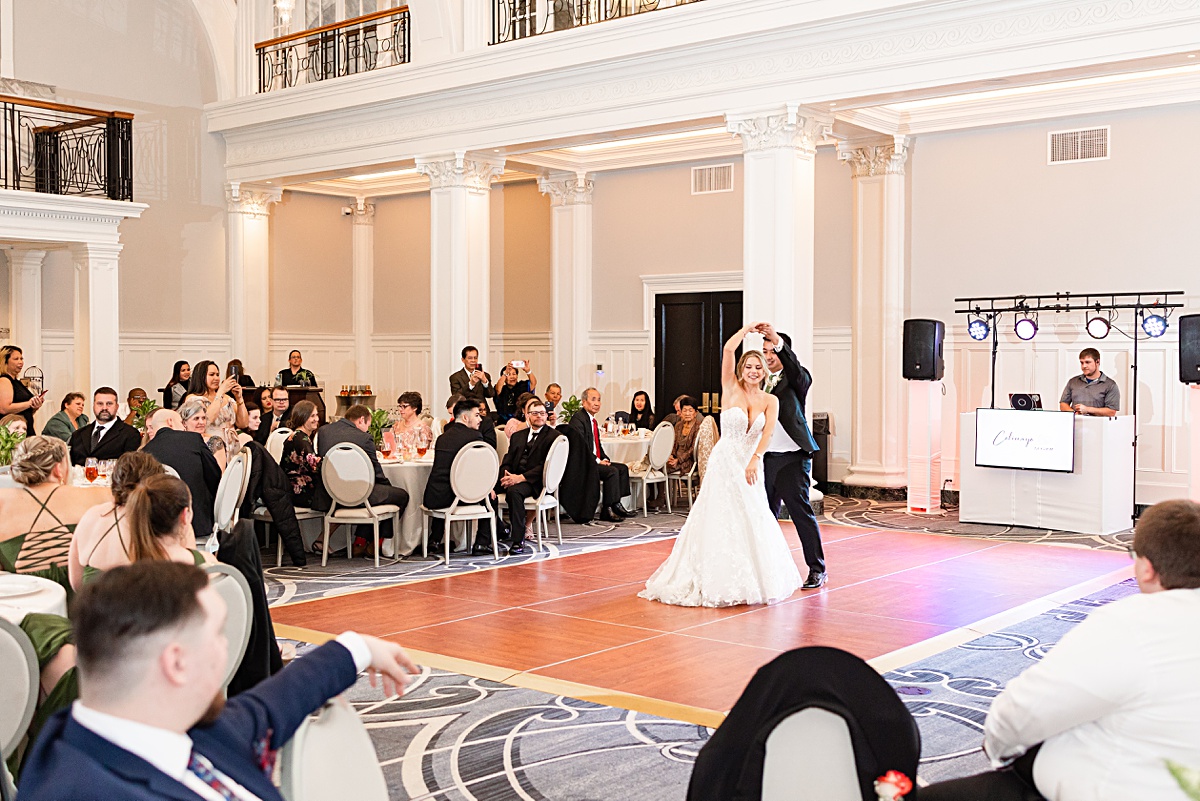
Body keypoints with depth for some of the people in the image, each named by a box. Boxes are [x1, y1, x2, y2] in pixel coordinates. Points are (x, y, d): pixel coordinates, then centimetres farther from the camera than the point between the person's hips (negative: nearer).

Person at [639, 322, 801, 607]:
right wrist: (748, 328, 1)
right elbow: (728, 349, -12)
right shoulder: (732, 389, -2)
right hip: (725, 463, -2)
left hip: (752, 466, 2)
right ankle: (717, 581, 7)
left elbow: (768, 432, -11)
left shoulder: (770, 401, 4)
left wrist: (755, 460, -24)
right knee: (719, 521, -1)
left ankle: (754, 580, 19)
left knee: (752, 522, 5)